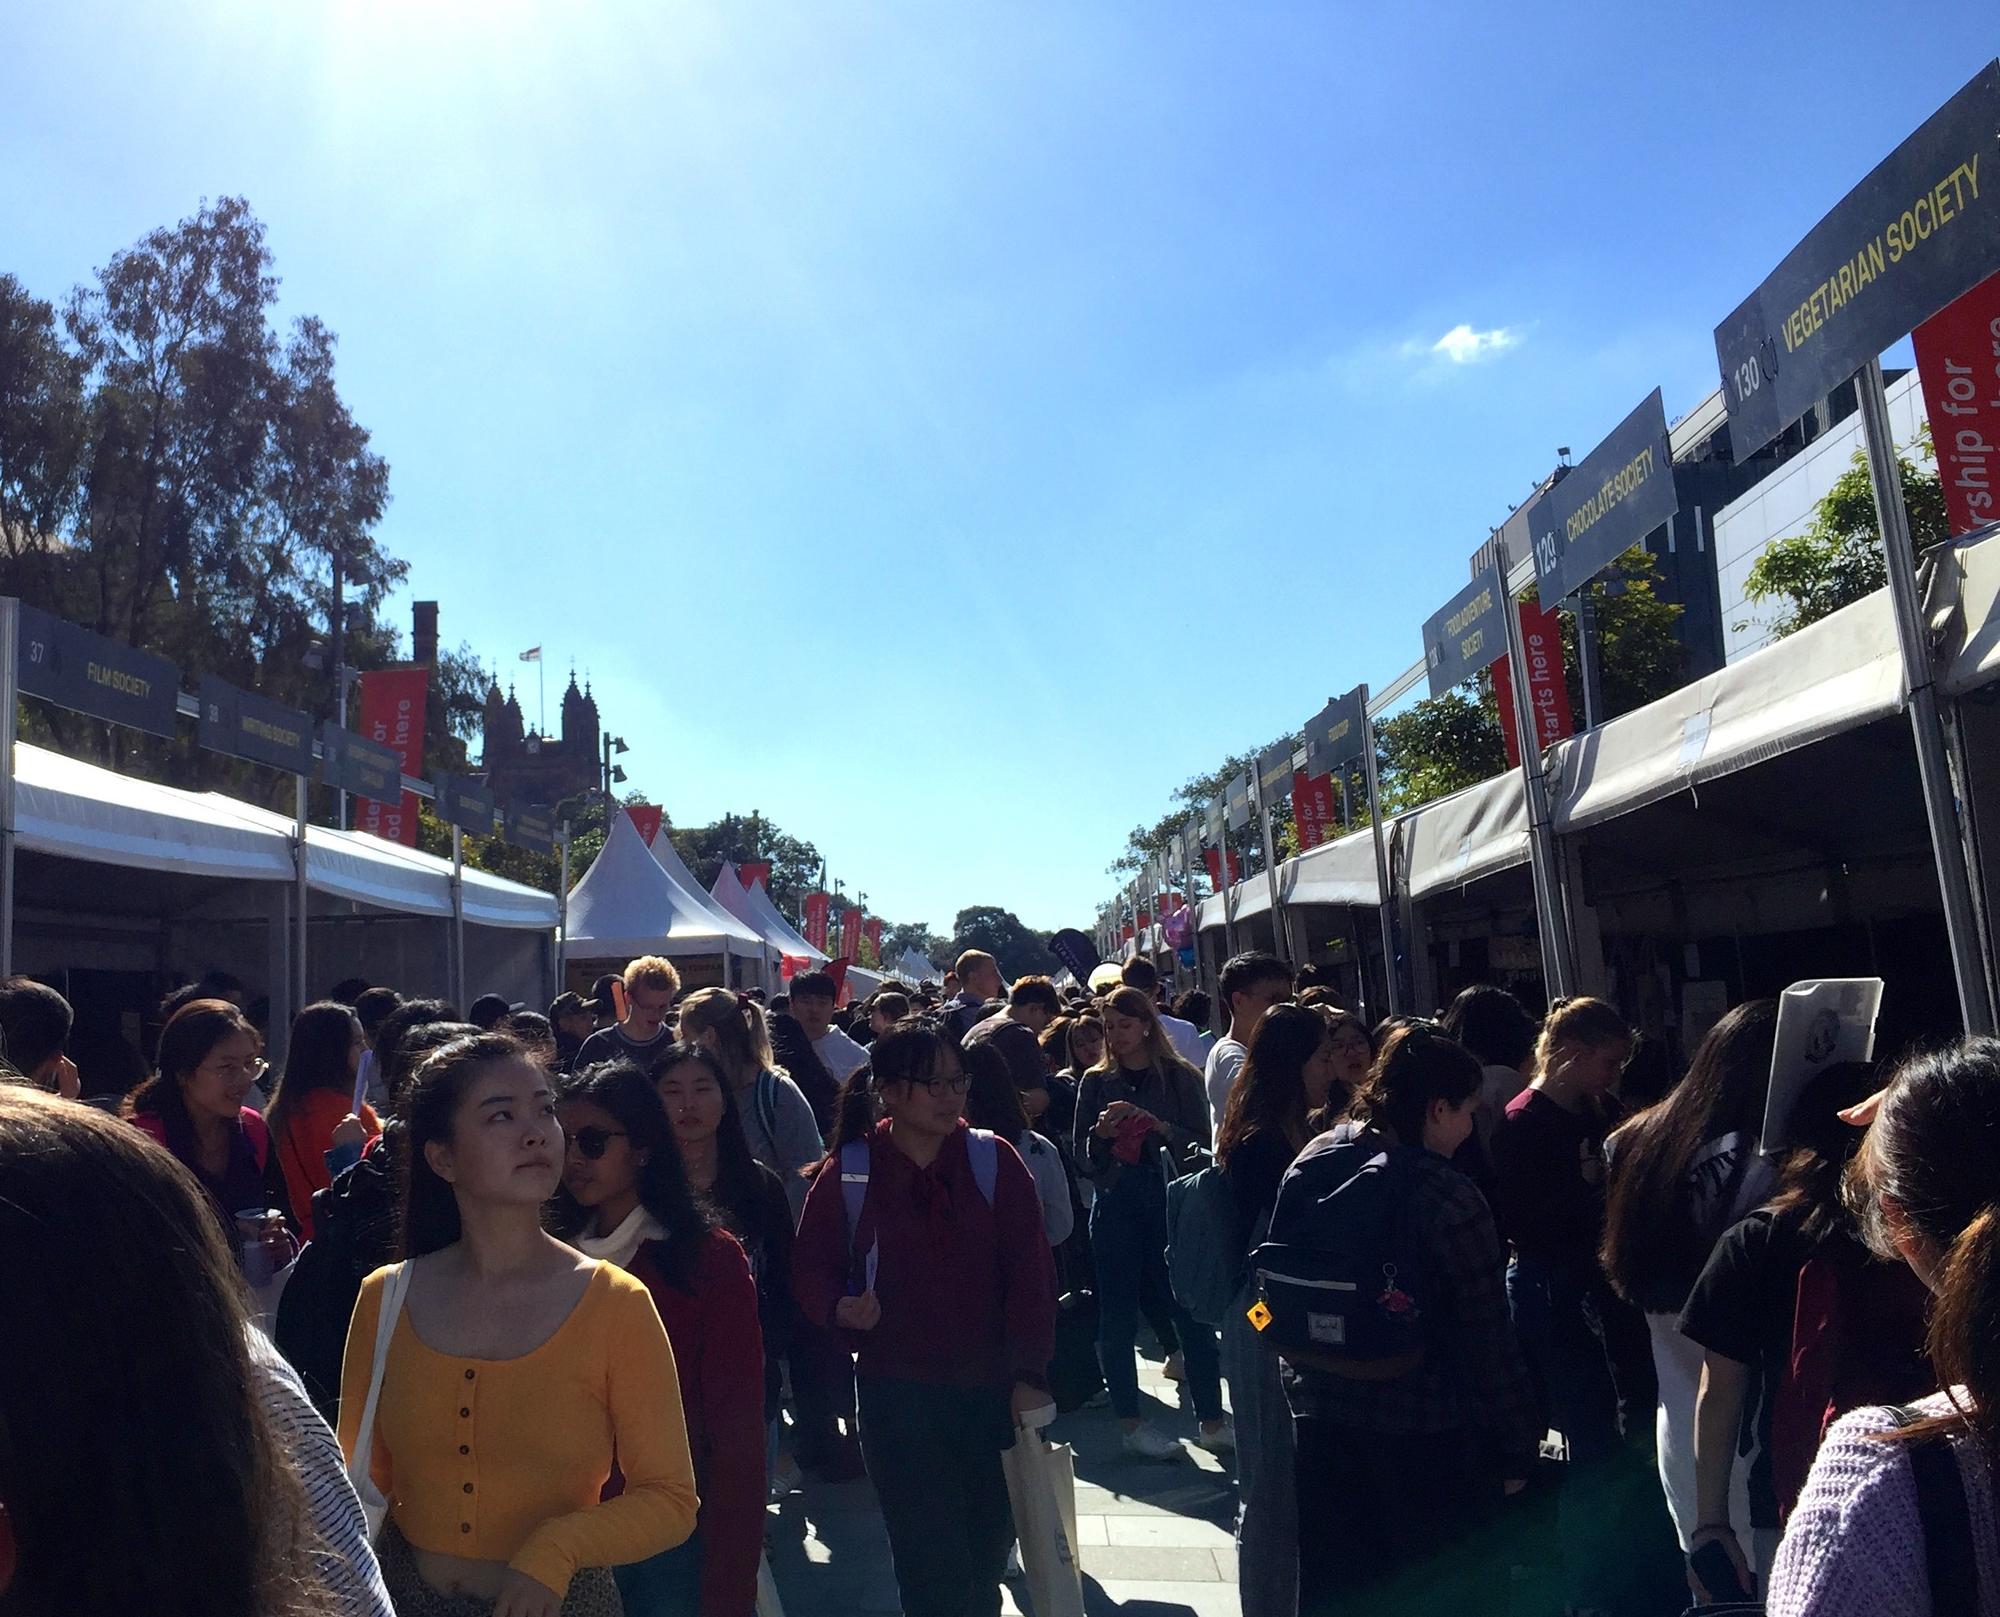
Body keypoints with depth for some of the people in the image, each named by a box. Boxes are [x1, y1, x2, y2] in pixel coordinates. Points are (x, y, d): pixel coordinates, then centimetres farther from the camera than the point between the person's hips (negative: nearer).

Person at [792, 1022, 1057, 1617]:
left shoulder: (993, 1160, -3)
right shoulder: (848, 1174, -4)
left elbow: (1029, 1271, -4)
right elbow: (812, 1269, 2)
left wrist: (1029, 1372, -8)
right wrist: (839, 1308, -20)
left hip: (992, 1390, 2)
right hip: (897, 1395, -1)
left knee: (989, 1542, 17)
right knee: (929, 1557, -1)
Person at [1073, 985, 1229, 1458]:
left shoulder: (1180, 1078, 4)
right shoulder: (1097, 1081, 9)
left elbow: (1200, 1144, -2)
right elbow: (1083, 1157, 8)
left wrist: (1156, 1125, -16)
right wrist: (1101, 1132, -12)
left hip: (1171, 1202, -1)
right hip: (1115, 1207, 1)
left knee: (1193, 1312, -3)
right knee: (1118, 1316, 3)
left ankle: (1211, 1422, 8)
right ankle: (1131, 1424, 15)